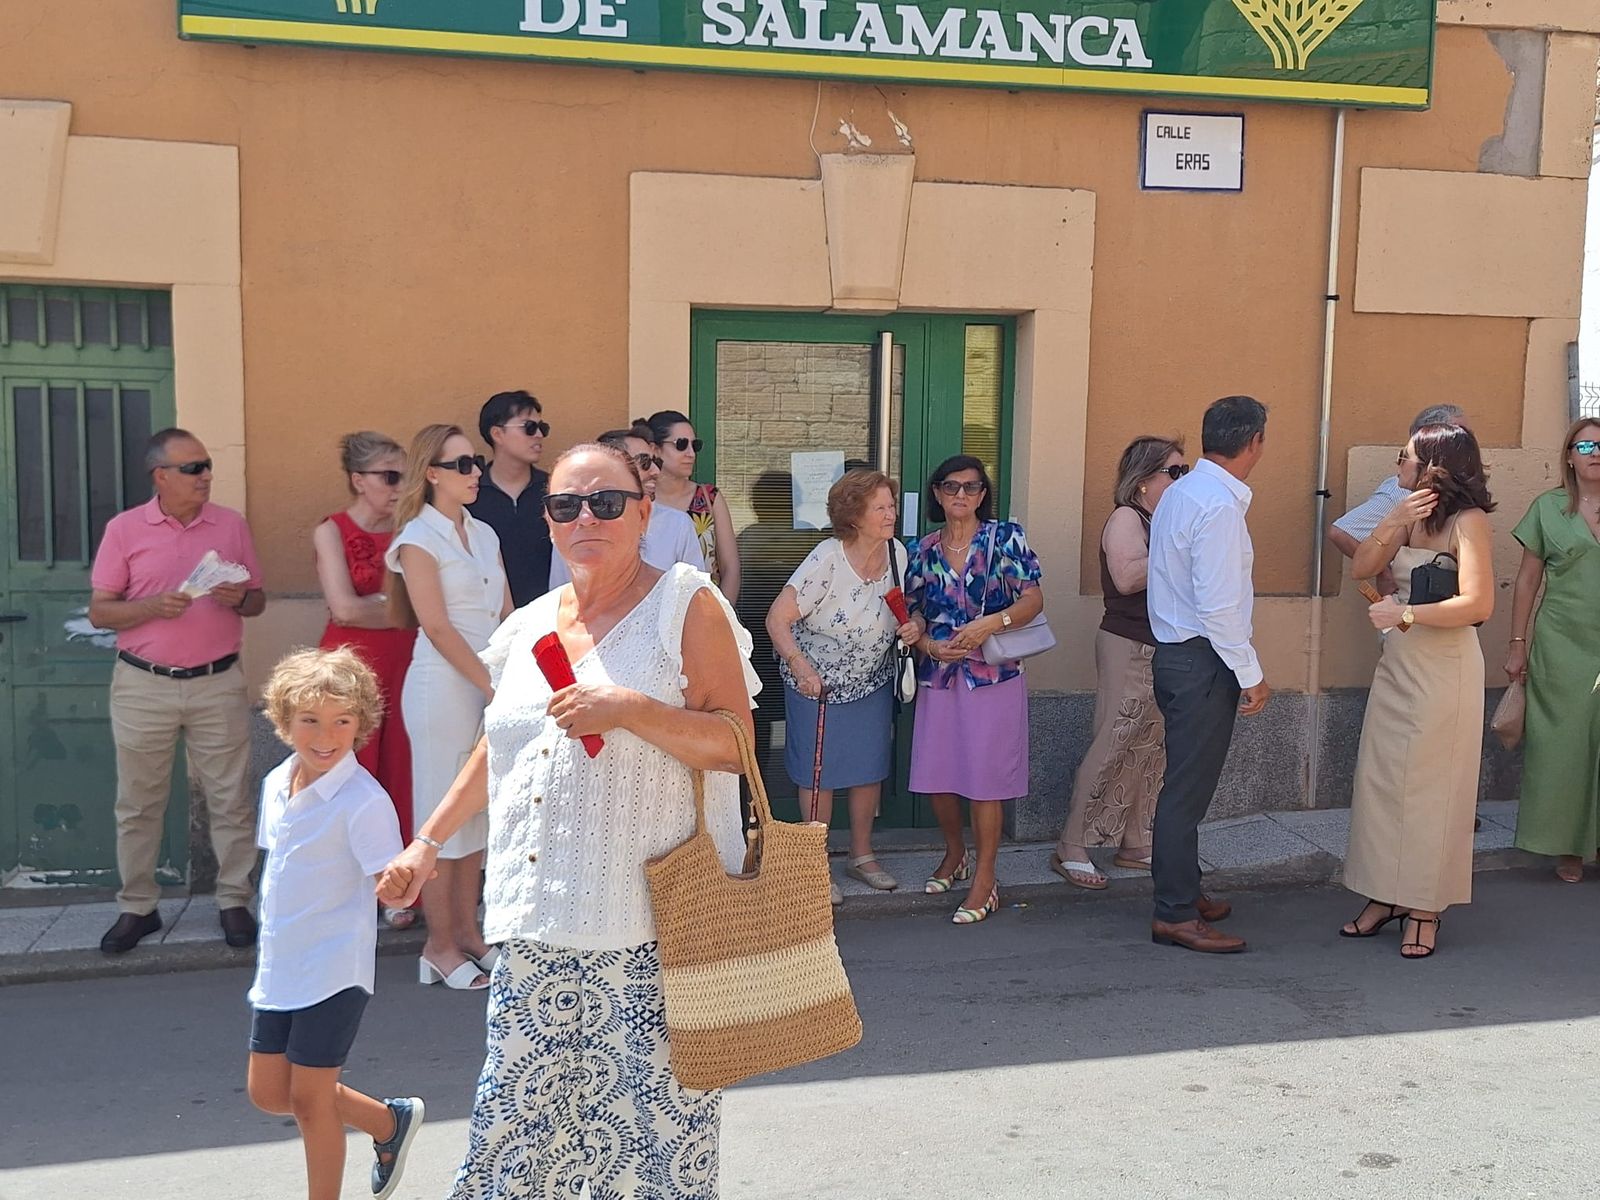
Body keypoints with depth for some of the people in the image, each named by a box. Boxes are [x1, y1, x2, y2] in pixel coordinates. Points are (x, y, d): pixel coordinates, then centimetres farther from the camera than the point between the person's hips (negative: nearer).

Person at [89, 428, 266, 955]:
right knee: (138, 803, 7)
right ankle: (137, 907, 20)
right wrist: (154, 606, -18)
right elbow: (100, 612, -1)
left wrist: (239, 599, -12)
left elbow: (257, 600, 12)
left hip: (217, 683, 1)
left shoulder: (231, 525, 5)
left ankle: (234, 901, 14)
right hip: (144, 687, -1)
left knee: (230, 799, 3)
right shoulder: (124, 529, -1)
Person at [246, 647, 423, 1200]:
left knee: (309, 1097, 2)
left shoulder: (363, 801, -19)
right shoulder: (276, 784, 4)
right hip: (278, 967, 8)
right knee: (268, 1093, 15)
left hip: (333, 969, -8)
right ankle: (390, 1122, 33)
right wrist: (271, 948, 18)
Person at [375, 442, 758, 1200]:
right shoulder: (527, 627, 13)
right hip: (537, 928, 5)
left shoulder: (687, 605, -4)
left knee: (653, 1123, 1)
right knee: (515, 1116, 9)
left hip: (650, 932, -5)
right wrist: (428, 842, 23)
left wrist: (631, 709, -22)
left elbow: (736, 745, -10)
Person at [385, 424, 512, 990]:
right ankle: (439, 947, 11)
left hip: (491, 684, 7)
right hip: (443, 685, -7)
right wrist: (492, 686, -15)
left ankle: (467, 932, 23)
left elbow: (506, 615, 11)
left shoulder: (484, 534, 12)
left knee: (479, 813, 12)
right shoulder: (418, 538, -7)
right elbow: (438, 628, -13)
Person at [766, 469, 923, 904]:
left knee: (871, 769, 12)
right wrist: (801, 668, -34)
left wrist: (914, 626, -12)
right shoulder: (827, 560, -23)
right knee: (820, 774, 4)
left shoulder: (897, 553, -5)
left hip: (874, 681, 6)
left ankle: (862, 856, 30)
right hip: (819, 684, -5)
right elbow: (777, 619, -23)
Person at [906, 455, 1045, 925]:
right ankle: (955, 855, 33)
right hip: (938, 676, 4)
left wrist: (989, 623, -23)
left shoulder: (1005, 538, -2)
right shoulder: (923, 551, 8)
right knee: (936, 775, 7)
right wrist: (930, 645, -9)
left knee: (985, 779, -2)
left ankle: (985, 881, 10)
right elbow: (912, 617, 11)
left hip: (993, 675, -4)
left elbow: (1033, 600, -8)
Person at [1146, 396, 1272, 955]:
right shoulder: (1219, 505, -18)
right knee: (1187, 790, -3)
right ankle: (1176, 915, 4)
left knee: (1186, 785, 19)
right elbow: (1218, 604, -23)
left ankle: (1183, 893, 31)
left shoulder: (1180, 492, 12)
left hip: (1175, 652, 10)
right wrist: (1250, 674, -15)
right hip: (1202, 661, -10)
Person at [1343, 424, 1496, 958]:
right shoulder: (1411, 516, 10)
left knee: (1429, 790, 1)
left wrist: (1403, 614, -17)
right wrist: (1393, 523, -11)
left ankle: (1424, 909, 13)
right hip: (1397, 663, 7)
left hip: (1443, 668, -7)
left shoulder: (1468, 521, -12)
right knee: (1380, 781, 8)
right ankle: (1387, 895, 20)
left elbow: (1477, 604, -23)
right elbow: (1361, 568, 2)